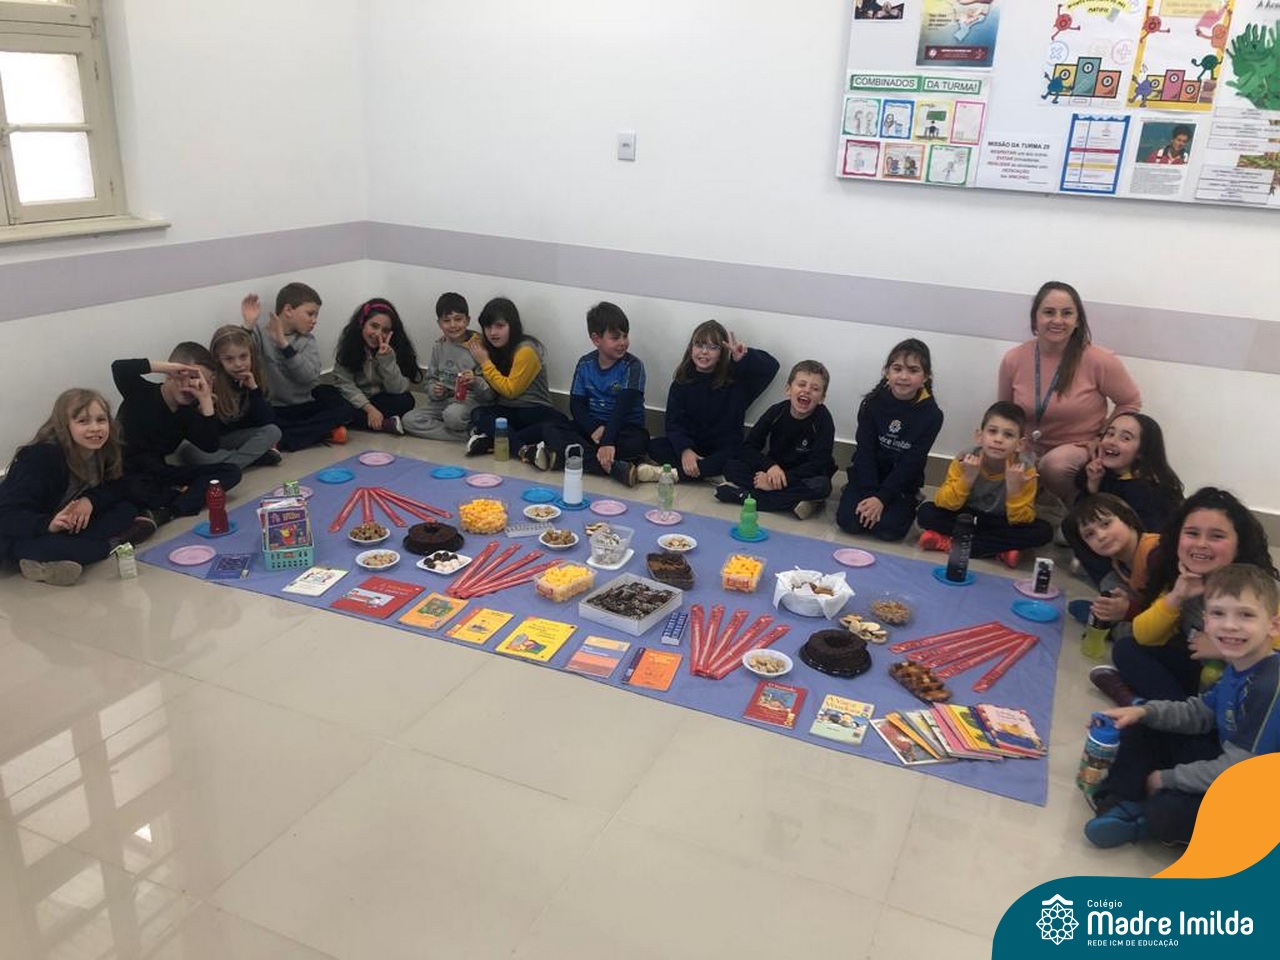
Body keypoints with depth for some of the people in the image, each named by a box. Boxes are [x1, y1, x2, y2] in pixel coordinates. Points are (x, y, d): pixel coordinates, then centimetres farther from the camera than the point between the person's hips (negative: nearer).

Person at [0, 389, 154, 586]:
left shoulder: (104, 453, -8)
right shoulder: (40, 457, -26)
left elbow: (119, 489, 1)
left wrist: (91, 500, -20)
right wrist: (48, 523, -48)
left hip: (74, 528, 7)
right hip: (27, 534, -7)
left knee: (127, 511, -11)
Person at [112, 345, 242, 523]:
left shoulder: (188, 411, 5)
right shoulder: (143, 394, -9)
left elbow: (210, 447, -9)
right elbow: (119, 368, -29)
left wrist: (206, 400, -13)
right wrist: (168, 366, -23)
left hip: (161, 473, 6)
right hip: (129, 475, -6)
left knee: (231, 471, -9)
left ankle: (166, 511, -27)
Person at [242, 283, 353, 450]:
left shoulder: (308, 340, 5)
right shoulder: (262, 334, -2)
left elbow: (310, 376, -13)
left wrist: (284, 344, -24)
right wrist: (248, 326, -36)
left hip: (307, 406, 3)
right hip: (276, 410, -3)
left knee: (345, 409, -21)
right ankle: (323, 432, -20)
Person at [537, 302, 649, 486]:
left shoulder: (632, 366, -9)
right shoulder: (585, 364, 2)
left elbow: (623, 407, -22)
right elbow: (576, 404, -3)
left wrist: (607, 441, -35)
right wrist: (594, 429, -22)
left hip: (624, 428, -3)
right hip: (591, 426, 4)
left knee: (637, 442, -36)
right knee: (549, 428, -17)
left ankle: (558, 455, -35)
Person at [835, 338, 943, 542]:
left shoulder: (931, 415, -13)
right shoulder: (872, 403, -9)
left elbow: (911, 463, -14)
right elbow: (865, 451, -10)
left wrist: (882, 498, -19)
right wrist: (870, 494, -19)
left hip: (902, 484, -1)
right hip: (867, 476, 1)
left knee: (887, 529, -21)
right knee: (848, 521, -19)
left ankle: (911, 505, 11)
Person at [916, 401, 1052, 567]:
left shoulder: (1025, 471, -19)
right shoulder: (965, 460, -19)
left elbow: (1021, 521, -19)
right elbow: (943, 504, -20)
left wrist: (1013, 488, -34)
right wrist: (967, 478, -33)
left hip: (999, 525, 1)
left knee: (1043, 532, -27)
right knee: (926, 512, -25)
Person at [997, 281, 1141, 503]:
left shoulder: (1099, 361, -14)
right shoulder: (1014, 359, -6)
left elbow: (1130, 403, 1)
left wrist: (1101, 442, -7)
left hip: (1080, 448, -3)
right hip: (1029, 449, 3)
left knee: (1055, 465, -36)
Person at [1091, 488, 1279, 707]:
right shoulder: (1179, 579, -3)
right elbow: (1143, 637, -4)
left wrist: (1222, 649, -25)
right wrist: (1175, 598, -19)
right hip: (1196, 669, 6)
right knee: (1126, 648, -4)